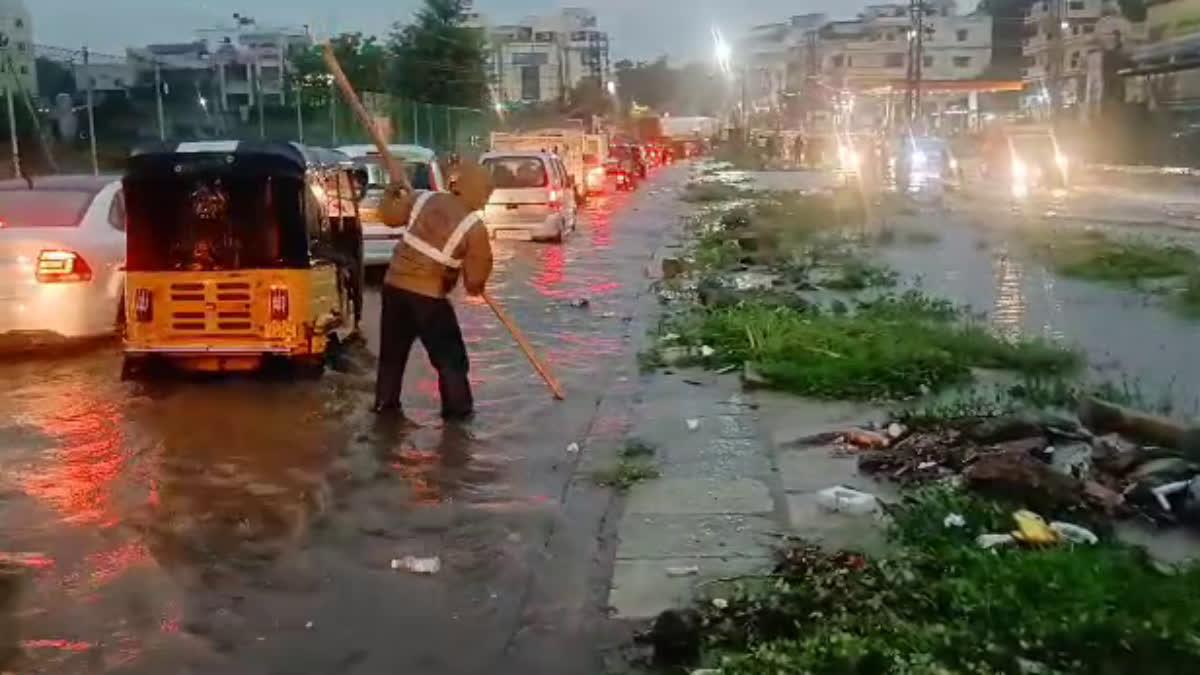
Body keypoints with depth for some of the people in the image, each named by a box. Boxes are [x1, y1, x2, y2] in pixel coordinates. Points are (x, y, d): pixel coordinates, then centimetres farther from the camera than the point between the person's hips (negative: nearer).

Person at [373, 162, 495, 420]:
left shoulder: (422, 198, 1)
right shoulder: (475, 227, -10)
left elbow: (388, 215, 14)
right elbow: (475, 279, -7)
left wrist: (393, 191, 31)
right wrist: (475, 286, 16)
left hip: (394, 285, 5)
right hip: (429, 296, -5)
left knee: (392, 349, 20)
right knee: (450, 356, 10)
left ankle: (385, 402, 28)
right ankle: (458, 409, 16)